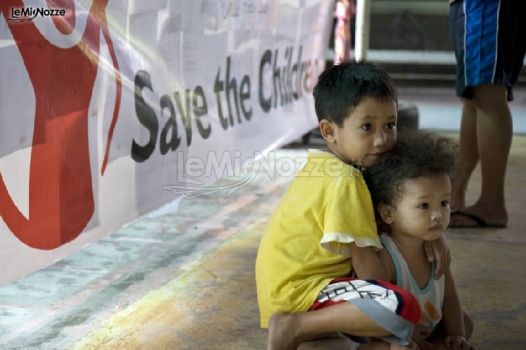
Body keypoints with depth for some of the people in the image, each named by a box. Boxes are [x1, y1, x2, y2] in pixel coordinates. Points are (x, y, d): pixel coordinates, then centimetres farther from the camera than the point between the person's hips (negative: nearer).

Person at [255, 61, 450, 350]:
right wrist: (392, 308, -8)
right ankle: (295, 327, -15)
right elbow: (365, 262, -18)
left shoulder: (322, 165, 9)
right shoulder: (345, 183, -19)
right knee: (405, 309, -27)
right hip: (298, 292, -10)